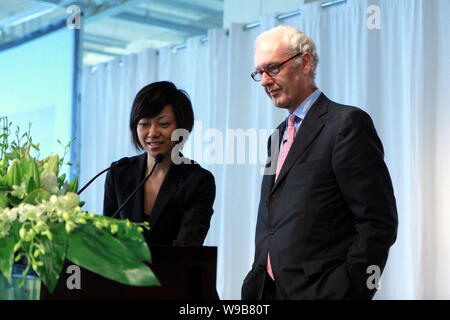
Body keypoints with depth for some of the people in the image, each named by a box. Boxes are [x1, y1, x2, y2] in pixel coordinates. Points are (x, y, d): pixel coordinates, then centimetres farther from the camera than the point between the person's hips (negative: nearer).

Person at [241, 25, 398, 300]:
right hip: (269, 288, 7)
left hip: (319, 290, -7)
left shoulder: (347, 123, -8)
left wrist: (351, 289, -16)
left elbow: (378, 222, -13)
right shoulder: (279, 136, 16)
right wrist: (259, 277, 9)